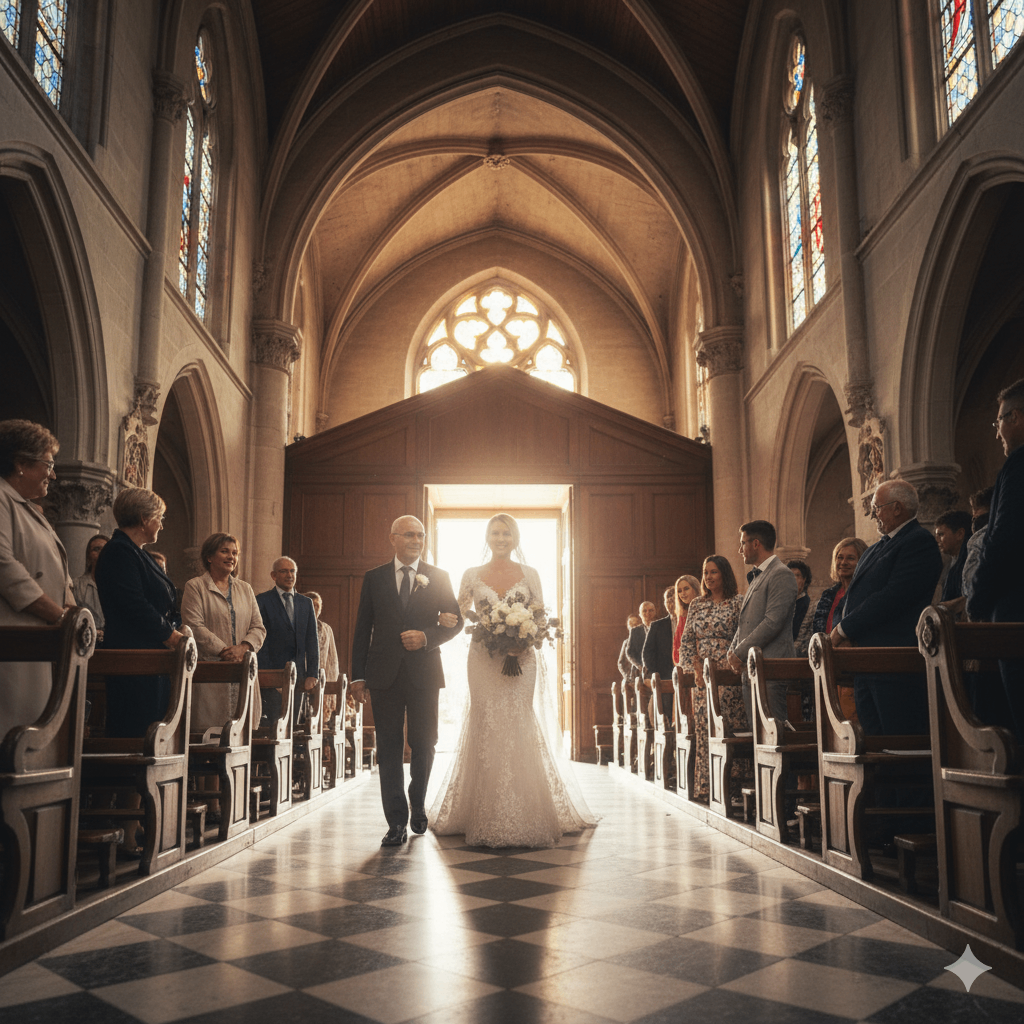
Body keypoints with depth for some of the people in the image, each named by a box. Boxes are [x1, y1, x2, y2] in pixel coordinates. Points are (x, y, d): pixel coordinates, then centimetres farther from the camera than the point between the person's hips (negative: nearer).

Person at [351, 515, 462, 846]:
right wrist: (358, 676, 2)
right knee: (389, 749, 1)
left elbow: (455, 621, 6)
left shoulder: (438, 577, 6)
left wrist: (426, 637, -13)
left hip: (423, 673, 0)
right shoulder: (374, 578, 7)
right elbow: (362, 630, 7)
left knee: (424, 745, 6)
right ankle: (396, 822, 8)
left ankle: (418, 806, 32)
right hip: (384, 675, 0)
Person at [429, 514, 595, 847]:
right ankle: (485, 818, 5)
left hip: (521, 660, 0)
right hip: (483, 660, 0)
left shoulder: (529, 575, 7)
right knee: (485, 726, -3)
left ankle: (523, 817, 4)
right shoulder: (472, 576, 7)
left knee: (519, 726, -4)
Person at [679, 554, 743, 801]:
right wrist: (697, 667, -1)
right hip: (701, 675, 4)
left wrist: (721, 667, -13)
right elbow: (686, 641, 13)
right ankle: (704, 786, 5)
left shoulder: (738, 602, 0)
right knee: (703, 729, 2)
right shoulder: (696, 605, 14)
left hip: (728, 674, -4)